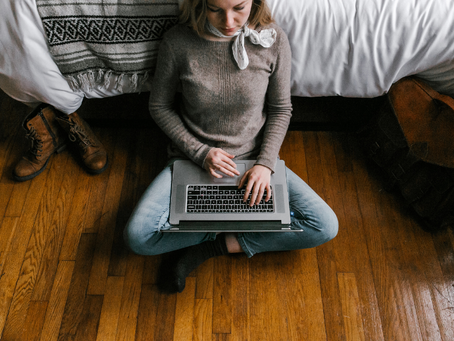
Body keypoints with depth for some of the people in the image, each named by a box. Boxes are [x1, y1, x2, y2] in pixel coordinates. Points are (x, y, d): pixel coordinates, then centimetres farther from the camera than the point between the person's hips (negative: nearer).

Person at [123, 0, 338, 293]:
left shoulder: (273, 40, -10)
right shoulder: (177, 42, -13)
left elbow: (281, 110, 0)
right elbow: (160, 107, -1)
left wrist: (265, 163, -15)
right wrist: (200, 152, -13)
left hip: (253, 157, 2)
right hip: (193, 159, -1)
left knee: (325, 227, -13)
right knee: (138, 237, -20)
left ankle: (208, 246, -9)